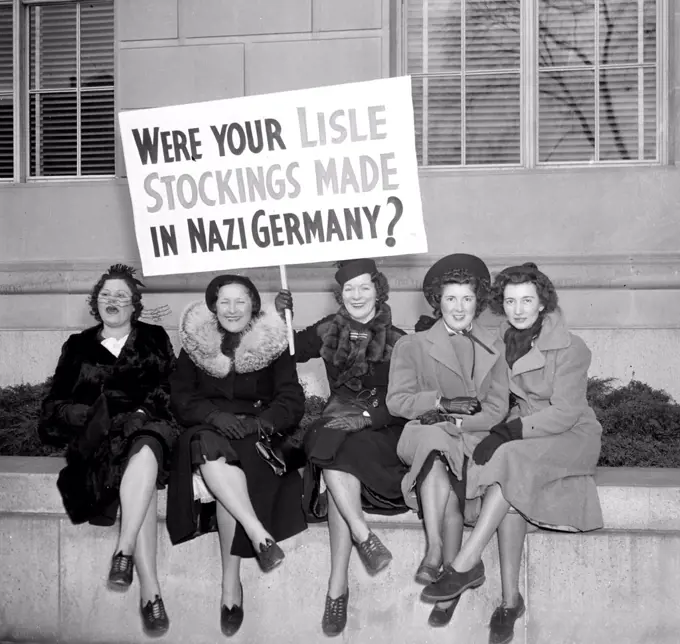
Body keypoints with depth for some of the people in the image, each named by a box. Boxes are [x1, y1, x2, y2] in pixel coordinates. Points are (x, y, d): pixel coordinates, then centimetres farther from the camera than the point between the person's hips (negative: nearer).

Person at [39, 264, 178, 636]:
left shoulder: (155, 339, 21)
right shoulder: (78, 347, 23)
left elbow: (170, 390, 8)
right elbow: (56, 404, 14)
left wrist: (141, 411, -12)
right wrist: (94, 416, -6)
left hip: (148, 427, 0)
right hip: (97, 437, 0)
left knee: (144, 452, -39)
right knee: (143, 477, -33)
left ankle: (124, 551, -42)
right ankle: (150, 590, -39)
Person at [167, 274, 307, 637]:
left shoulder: (273, 345, 9)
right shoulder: (195, 345, 13)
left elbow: (292, 404, 0)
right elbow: (180, 398, 3)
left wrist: (256, 423, -19)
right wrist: (216, 416, -17)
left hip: (258, 436, -1)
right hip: (205, 434, 1)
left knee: (223, 471, -33)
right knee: (211, 448, -36)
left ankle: (231, 583, -27)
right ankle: (259, 532, -41)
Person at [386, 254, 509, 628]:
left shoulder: (493, 347, 18)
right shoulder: (412, 345, 14)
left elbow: (497, 409, 7)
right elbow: (397, 400, 1)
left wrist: (455, 420, -10)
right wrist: (442, 402, -15)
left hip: (472, 439, 1)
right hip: (424, 438, 0)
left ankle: (436, 553, -23)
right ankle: (436, 549, -33)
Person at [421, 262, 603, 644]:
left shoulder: (570, 348, -11)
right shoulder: (504, 340, 6)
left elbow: (565, 413, -17)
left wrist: (509, 433, -25)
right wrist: (502, 431, -10)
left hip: (572, 435, -4)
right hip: (523, 430, 4)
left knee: (511, 462, -34)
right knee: (509, 484, -29)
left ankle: (466, 565, -31)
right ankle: (510, 599, -25)